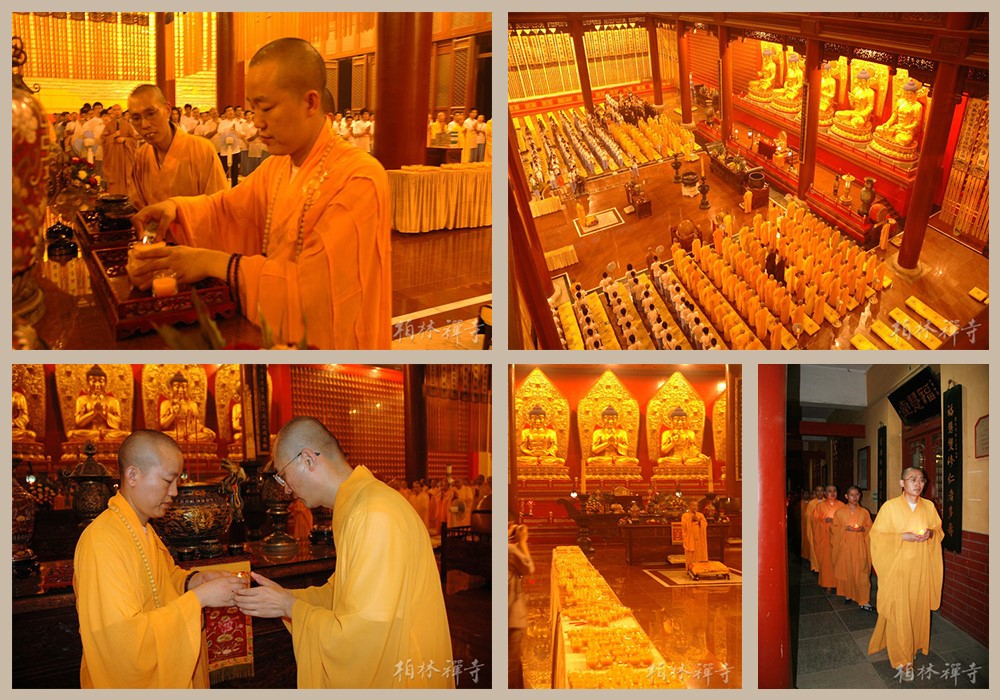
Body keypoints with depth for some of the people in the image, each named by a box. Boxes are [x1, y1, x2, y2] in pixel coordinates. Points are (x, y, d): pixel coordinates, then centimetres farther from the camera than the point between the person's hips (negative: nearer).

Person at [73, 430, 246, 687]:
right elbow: (123, 637, -30)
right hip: (127, 683, -9)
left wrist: (194, 580, 0)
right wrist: (198, 598, -28)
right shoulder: (101, 543, -25)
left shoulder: (144, 530, 6)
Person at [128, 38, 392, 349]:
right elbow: (226, 210, 21)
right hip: (275, 340, 7)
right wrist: (175, 208, 0)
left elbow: (316, 285, -26)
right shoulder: (277, 166, 6)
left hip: (329, 348, -7)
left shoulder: (360, 180, -21)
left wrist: (213, 262, -23)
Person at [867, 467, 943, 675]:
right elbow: (877, 535, -6)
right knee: (898, 612, -3)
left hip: (921, 567, 4)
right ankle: (902, 658, 5)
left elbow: (939, 531, 14)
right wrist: (902, 537, -18)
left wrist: (931, 533, -9)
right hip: (898, 566, -4)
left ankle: (915, 644, 28)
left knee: (918, 608, 9)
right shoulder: (890, 506, -8)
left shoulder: (929, 506, 3)